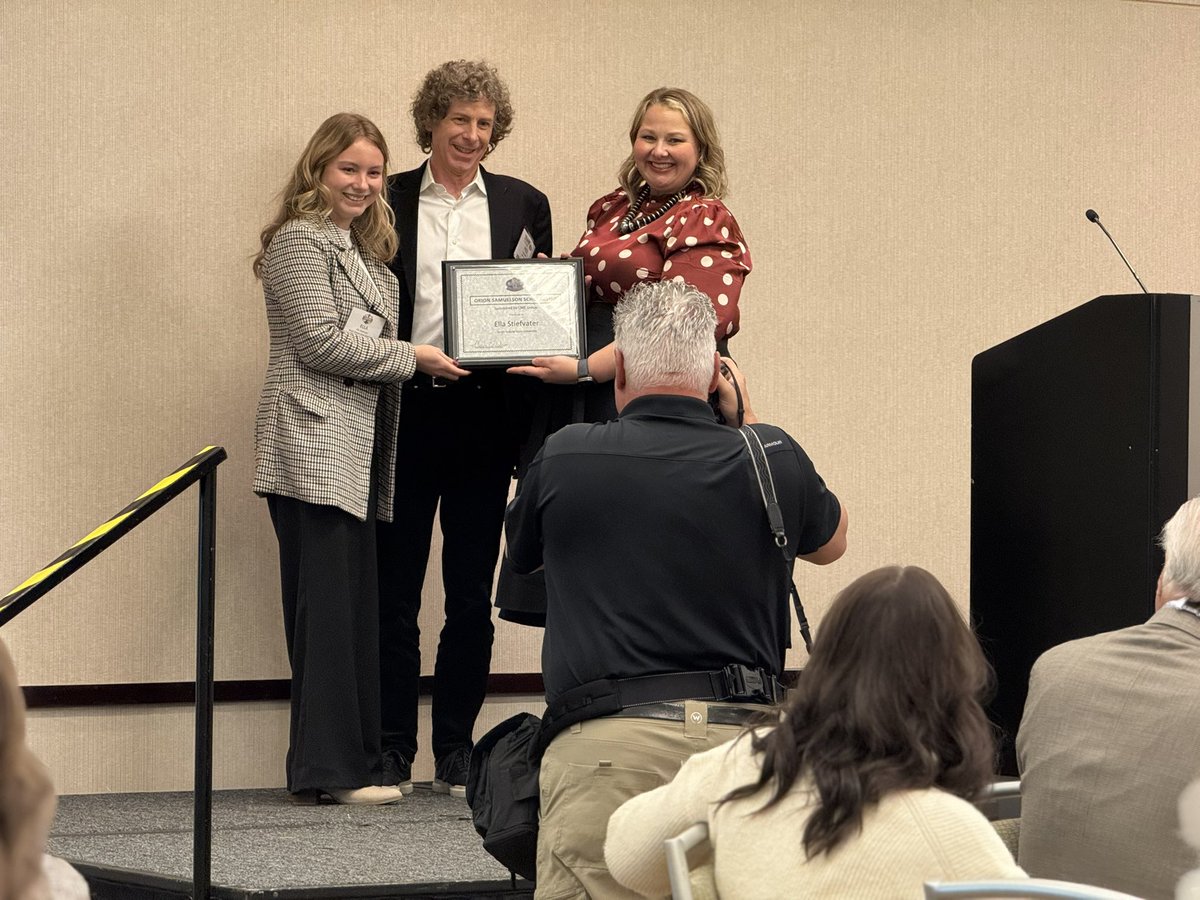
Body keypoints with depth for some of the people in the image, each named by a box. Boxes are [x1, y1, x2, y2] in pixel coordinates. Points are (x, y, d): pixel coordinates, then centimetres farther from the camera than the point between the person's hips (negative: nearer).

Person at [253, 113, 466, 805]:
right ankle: (331, 767, -9)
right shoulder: (299, 240, -6)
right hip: (313, 444, -9)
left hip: (357, 450, 9)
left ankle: (351, 761, 10)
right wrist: (411, 358, -8)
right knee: (330, 601, -10)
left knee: (354, 603, 7)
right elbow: (321, 341, -15)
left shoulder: (360, 249, 22)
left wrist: (419, 359, 10)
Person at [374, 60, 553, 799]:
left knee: (472, 594, 6)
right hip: (404, 412, -1)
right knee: (394, 591, 3)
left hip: (484, 414, 1)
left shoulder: (523, 205, 8)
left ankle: (456, 750, 14)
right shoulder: (387, 203, 4)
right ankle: (392, 750, 11)